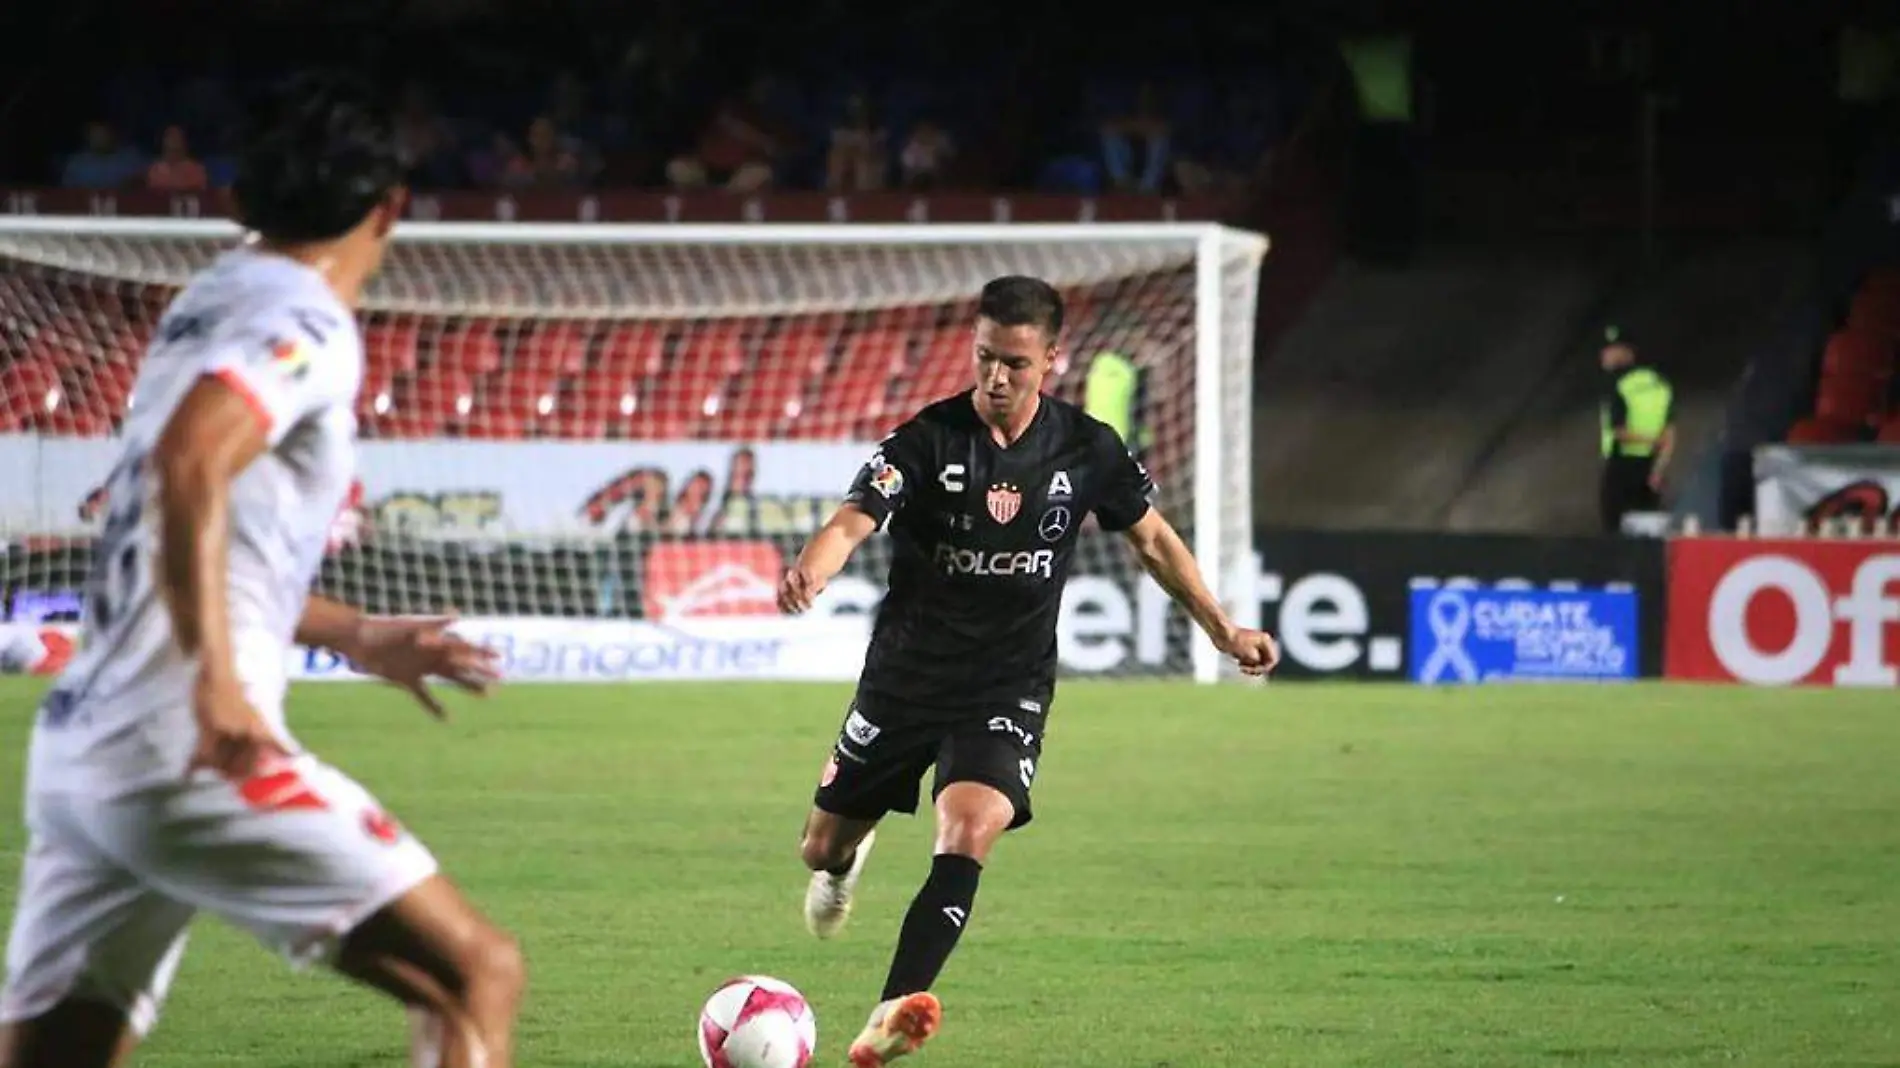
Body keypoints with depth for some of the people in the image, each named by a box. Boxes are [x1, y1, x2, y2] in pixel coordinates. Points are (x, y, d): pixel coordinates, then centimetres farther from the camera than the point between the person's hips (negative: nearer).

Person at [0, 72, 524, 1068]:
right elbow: (189, 461, -25)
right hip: (187, 753, -9)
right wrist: (215, 676, -32)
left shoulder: (210, 302, 21)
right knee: (476, 975, -2)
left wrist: (354, 635, 42)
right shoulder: (305, 323, -6)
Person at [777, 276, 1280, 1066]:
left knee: (968, 832, -27)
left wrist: (1223, 630, 10)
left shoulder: (1086, 449, -5)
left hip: (1008, 687, 0)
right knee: (822, 849, 13)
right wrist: (811, 571, -50)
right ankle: (847, 859, 53)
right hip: (906, 676, 1)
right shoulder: (929, 439, -14)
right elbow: (854, 521, -28)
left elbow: (1151, 538, 12)